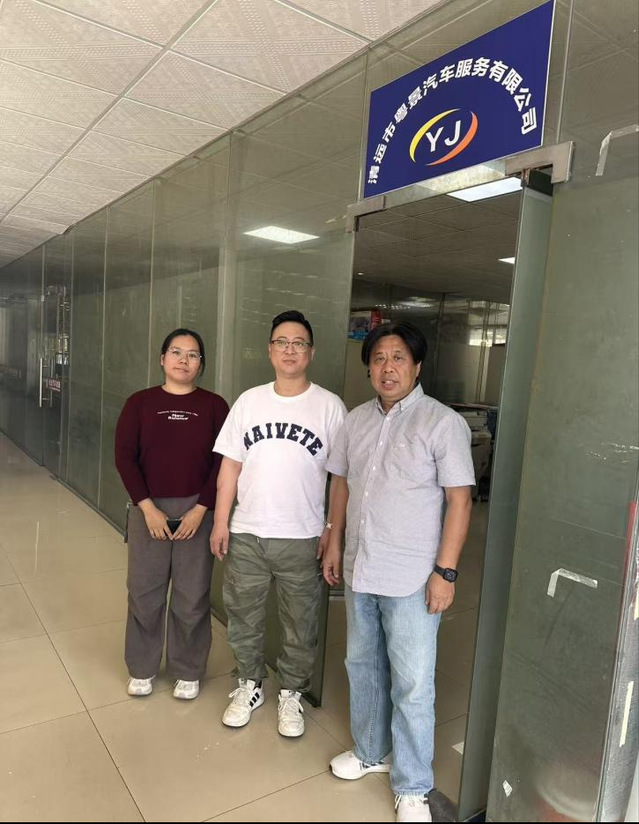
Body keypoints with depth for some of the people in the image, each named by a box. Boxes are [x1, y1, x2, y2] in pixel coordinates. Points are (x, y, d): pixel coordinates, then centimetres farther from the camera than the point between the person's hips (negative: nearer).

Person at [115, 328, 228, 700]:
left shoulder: (214, 405, 0)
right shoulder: (140, 403, 2)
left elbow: (224, 463, -3)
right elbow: (125, 457, -2)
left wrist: (200, 509, -10)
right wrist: (148, 507, -10)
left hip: (198, 511, -1)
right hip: (149, 509, 1)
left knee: (192, 596, 7)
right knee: (145, 592, 10)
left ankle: (188, 671, 27)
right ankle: (142, 668, 32)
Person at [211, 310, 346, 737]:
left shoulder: (329, 406, -5)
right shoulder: (249, 401, 3)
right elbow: (231, 465, 4)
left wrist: (333, 530, -7)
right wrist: (220, 522, 2)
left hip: (303, 538, -2)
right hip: (247, 533, 3)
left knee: (301, 625, 12)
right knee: (243, 616, 17)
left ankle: (291, 693, 36)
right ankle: (250, 685, 40)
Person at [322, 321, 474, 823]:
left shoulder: (443, 424, -12)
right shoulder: (357, 420, 5)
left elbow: (460, 501, -13)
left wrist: (446, 571, -16)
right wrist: (335, 543, 12)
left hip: (412, 579, -6)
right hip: (359, 571, 6)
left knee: (412, 685, 5)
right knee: (362, 665, 21)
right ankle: (371, 751, 44)